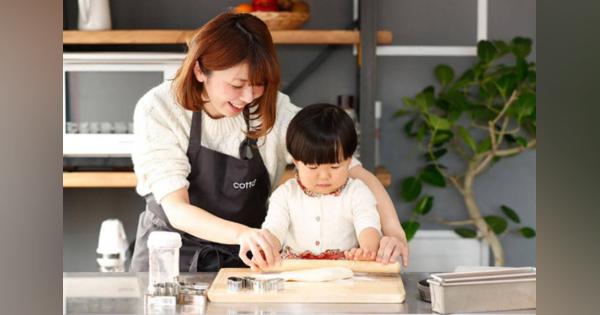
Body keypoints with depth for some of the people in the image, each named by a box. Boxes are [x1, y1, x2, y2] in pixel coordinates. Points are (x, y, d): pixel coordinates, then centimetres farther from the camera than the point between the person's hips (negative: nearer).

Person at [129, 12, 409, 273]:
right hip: (170, 262, -1)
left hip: (245, 260, 1)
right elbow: (176, 209, -21)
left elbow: (354, 172, -7)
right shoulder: (159, 110, -12)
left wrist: (393, 231, -25)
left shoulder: (274, 110, -6)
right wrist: (241, 234, -40)